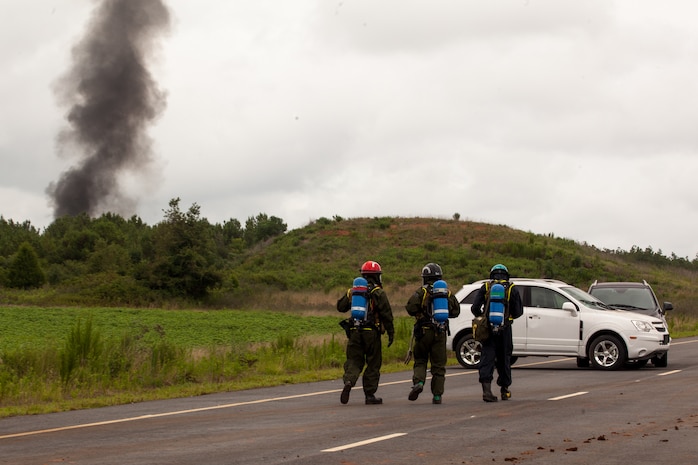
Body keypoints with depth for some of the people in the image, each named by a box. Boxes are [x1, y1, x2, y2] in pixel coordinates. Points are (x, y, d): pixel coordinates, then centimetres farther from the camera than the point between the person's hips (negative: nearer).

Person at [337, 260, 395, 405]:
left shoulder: (353, 291, 9)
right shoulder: (378, 293, -4)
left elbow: (340, 307, 15)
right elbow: (386, 314, -8)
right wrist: (391, 333, -3)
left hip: (354, 332, 3)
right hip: (372, 332, -3)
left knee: (354, 360, 7)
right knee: (373, 364, 7)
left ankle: (348, 381, -22)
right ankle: (370, 394, 8)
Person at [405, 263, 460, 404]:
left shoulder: (422, 292, -5)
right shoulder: (447, 293, 6)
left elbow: (410, 307, -16)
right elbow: (456, 311, 7)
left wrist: (418, 313, 5)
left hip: (424, 332, -2)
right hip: (440, 333, 2)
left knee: (420, 360, 12)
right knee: (438, 365, 6)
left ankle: (418, 382, -13)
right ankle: (437, 395, 5)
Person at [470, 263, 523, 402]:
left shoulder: (485, 288, 4)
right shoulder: (512, 289, 3)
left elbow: (475, 308, -2)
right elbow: (518, 311, 1)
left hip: (488, 329, 0)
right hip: (505, 330, 0)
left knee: (487, 359, -3)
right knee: (504, 359, 14)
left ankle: (486, 389, -20)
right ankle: (504, 390, 23)